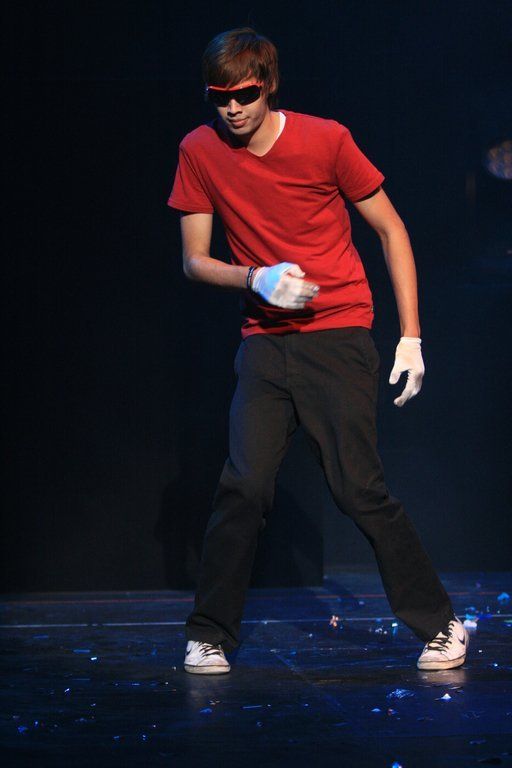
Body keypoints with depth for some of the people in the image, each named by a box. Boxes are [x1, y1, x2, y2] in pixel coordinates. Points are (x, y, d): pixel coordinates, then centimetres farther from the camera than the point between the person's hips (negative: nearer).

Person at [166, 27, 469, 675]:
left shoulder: (326, 140, -7)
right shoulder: (199, 152, 0)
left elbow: (390, 228, 1)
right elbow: (194, 261, 5)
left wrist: (411, 336, -3)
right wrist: (256, 279, -16)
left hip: (339, 336, -2)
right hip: (264, 342, 3)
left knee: (360, 489, -8)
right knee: (243, 486, -9)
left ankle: (440, 624, 6)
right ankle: (208, 636, 4)